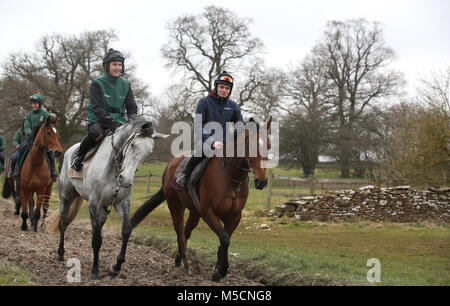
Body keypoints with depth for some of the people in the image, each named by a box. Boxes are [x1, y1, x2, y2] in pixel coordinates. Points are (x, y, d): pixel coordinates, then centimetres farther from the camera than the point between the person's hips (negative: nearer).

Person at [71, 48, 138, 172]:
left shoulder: (125, 85, 8)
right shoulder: (97, 84, -6)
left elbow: (132, 107, 10)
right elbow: (97, 107, -15)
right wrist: (112, 122, -27)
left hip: (119, 119, 5)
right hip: (98, 119, -5)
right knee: (96, 133, -38)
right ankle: (79, 155, -8)